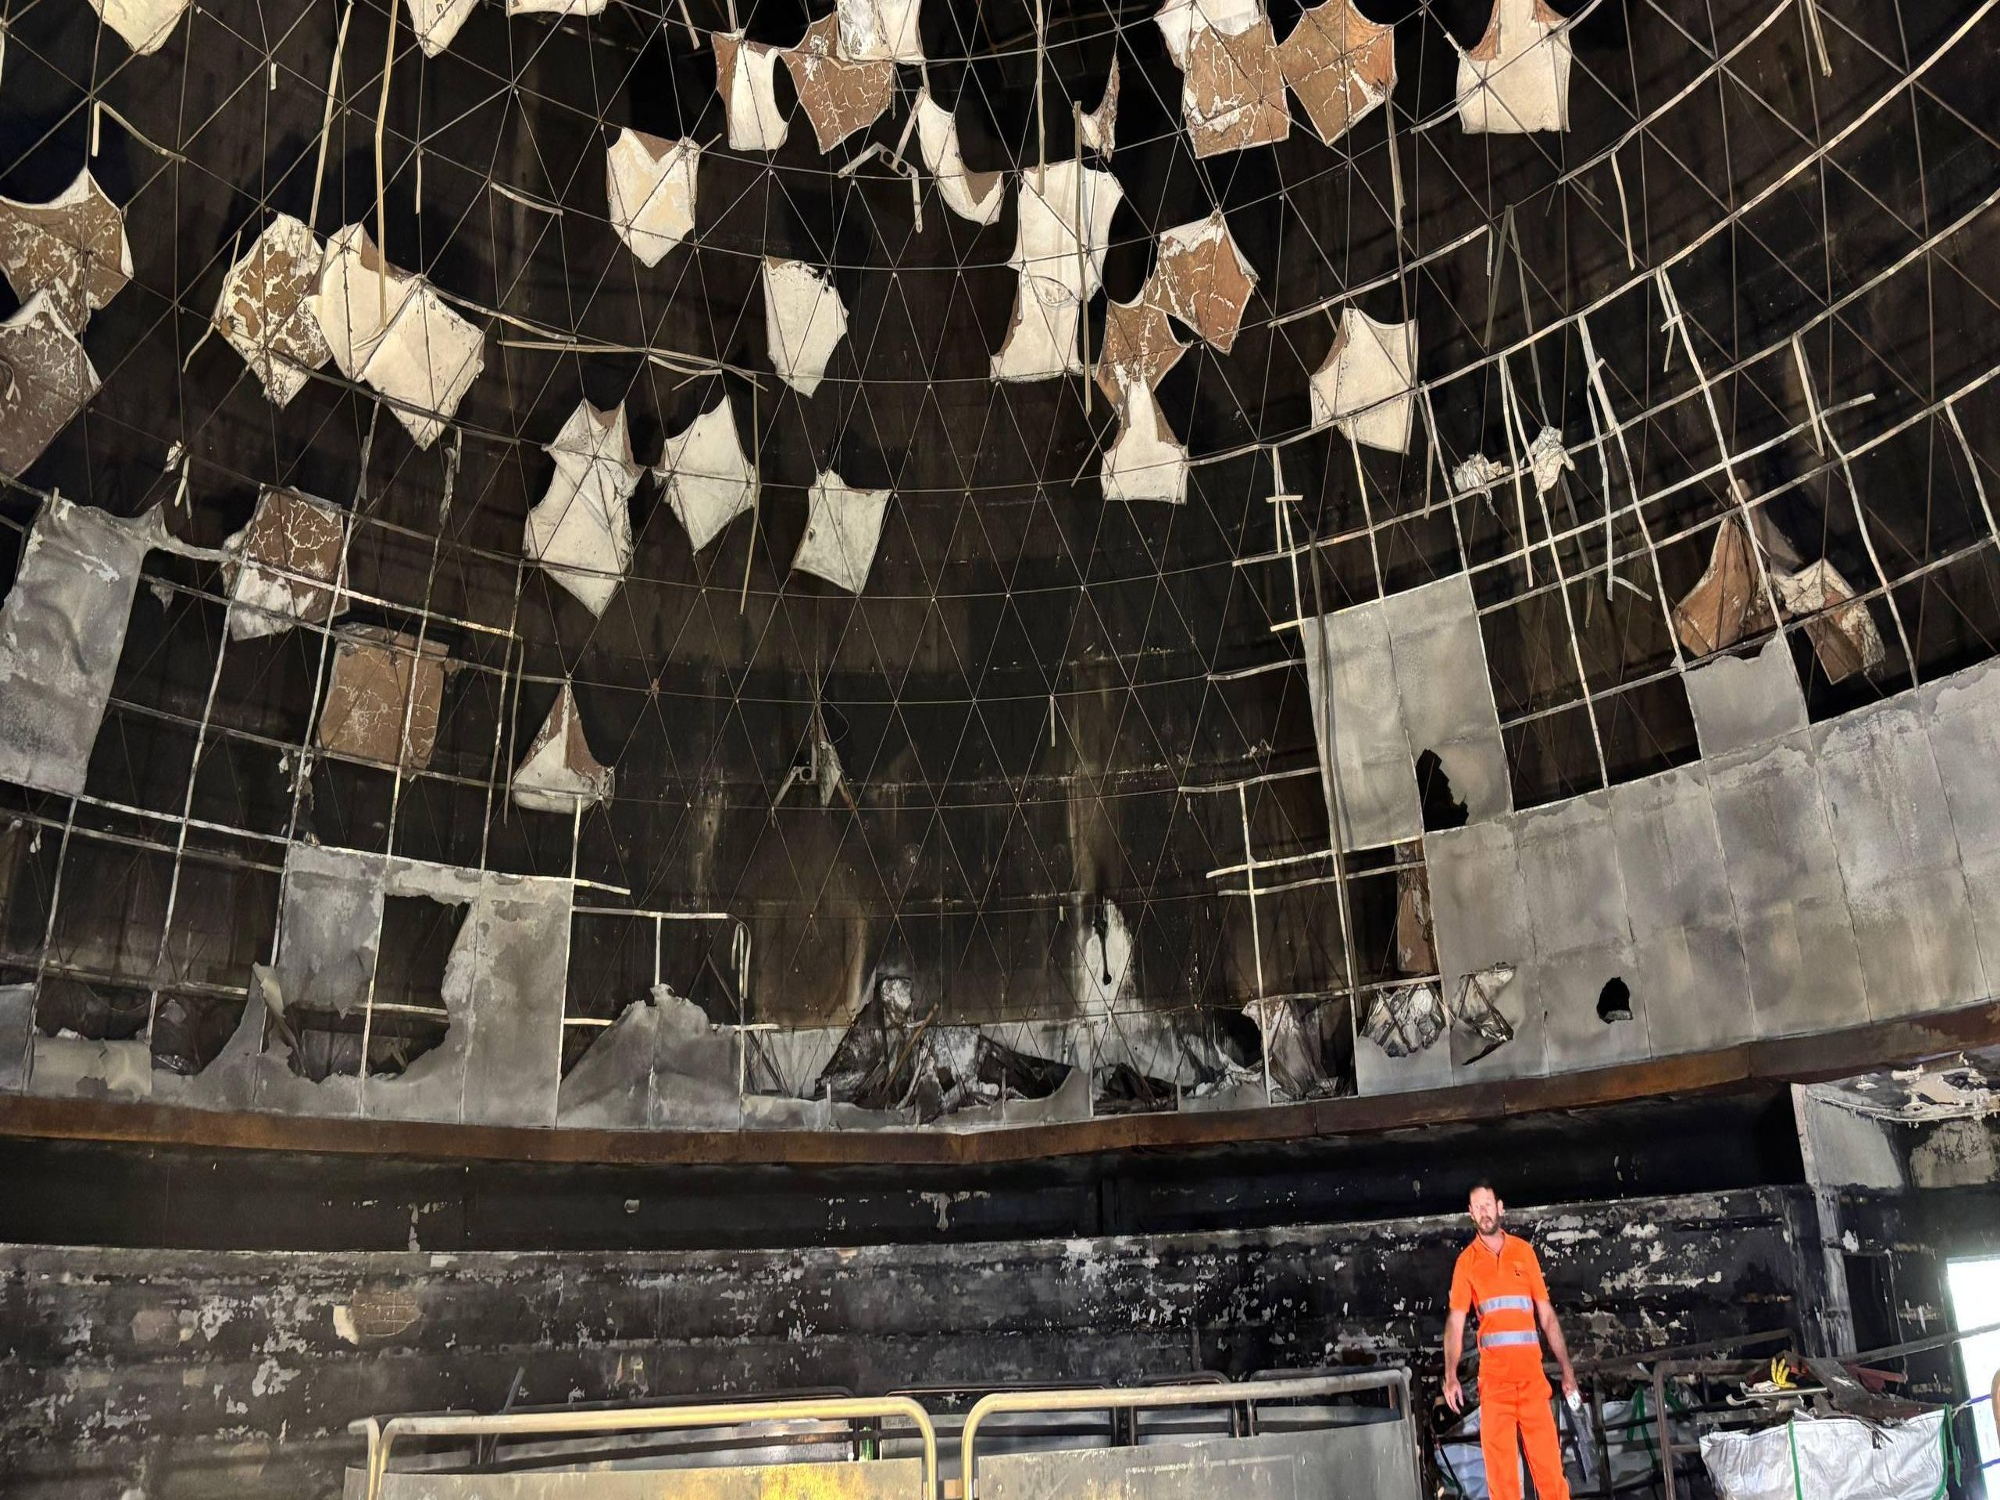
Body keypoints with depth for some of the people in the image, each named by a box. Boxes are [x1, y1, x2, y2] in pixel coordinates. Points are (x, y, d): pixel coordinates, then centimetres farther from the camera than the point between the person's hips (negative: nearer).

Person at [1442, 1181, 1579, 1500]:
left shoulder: (1524, 1251, 8)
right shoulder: (1466, 1261, 4)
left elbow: (1547, 1315, 11)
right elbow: (1455, 1321, -1)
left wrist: (1566, 1369, 6)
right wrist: (1450, 1376, -12)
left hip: (1532, 1371, 1)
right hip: (1493, 1373, -1)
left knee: (1548, 1459, 0)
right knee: (1499, 1461, -1)